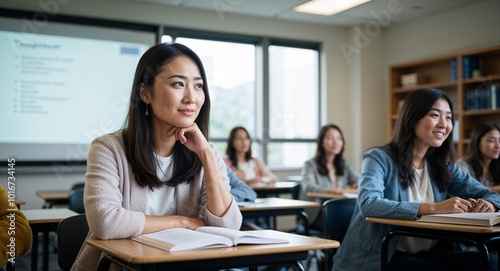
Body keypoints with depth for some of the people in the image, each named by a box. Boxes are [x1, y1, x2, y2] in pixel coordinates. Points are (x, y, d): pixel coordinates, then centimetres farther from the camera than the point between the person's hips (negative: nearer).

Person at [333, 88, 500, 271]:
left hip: (429, 254, 6)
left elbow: (485, 193, 10)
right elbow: (369, 205, -26)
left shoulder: (441, 165, 11)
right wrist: (433, 208, -31)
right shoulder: (379, 158, -8)